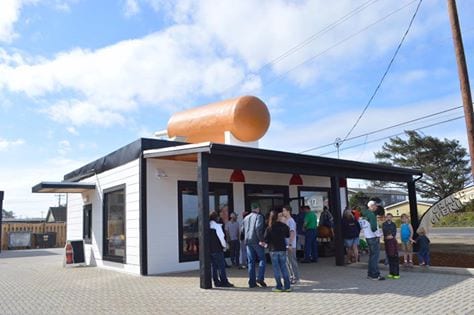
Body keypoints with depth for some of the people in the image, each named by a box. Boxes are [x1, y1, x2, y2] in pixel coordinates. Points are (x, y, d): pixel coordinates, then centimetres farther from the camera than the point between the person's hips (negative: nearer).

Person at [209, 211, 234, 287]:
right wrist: (224, 245, 4)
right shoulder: (217, 226, -12)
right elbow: (221, 237, -12)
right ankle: (224, 281, 2)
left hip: (209, 249, 6)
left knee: (213, 266, 11)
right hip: (217, 249, -6)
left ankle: (216, 281, 15)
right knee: (221, 265, 1)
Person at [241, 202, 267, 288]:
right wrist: (261, 239, -17)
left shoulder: (246, 218, 16)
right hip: (257, 241, -6)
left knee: (250, 262, 7)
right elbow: (258, 228, -19)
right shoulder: (259, 216, -4)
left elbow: (242, 230, 14)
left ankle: (252, 282, 8)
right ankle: (260, 278, -9)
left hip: (248, 241, 6)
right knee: (262, 259, 4)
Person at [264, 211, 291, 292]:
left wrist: (266, 244, 12)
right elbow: (288, 235, 10)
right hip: (282, 249, 2)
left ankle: (279, 287, 4)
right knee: (283, 267, 10)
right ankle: (287, 286, 10)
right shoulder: (284, 226, -3)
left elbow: (266, 239, -7)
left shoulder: (269, 228, -9)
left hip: (273, 250, -2)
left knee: (276, 268, 4)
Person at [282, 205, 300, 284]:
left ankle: (296, 278, 6)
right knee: (288, 261, 14)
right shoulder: (285, 220, 14)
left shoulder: (291, 221, -15)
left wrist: (290, 244, -24)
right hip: (286, 244, 9)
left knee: (292, 261, -2)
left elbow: (292, 233, -21)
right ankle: (291, 276, 23)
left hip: (291, 245, -9)